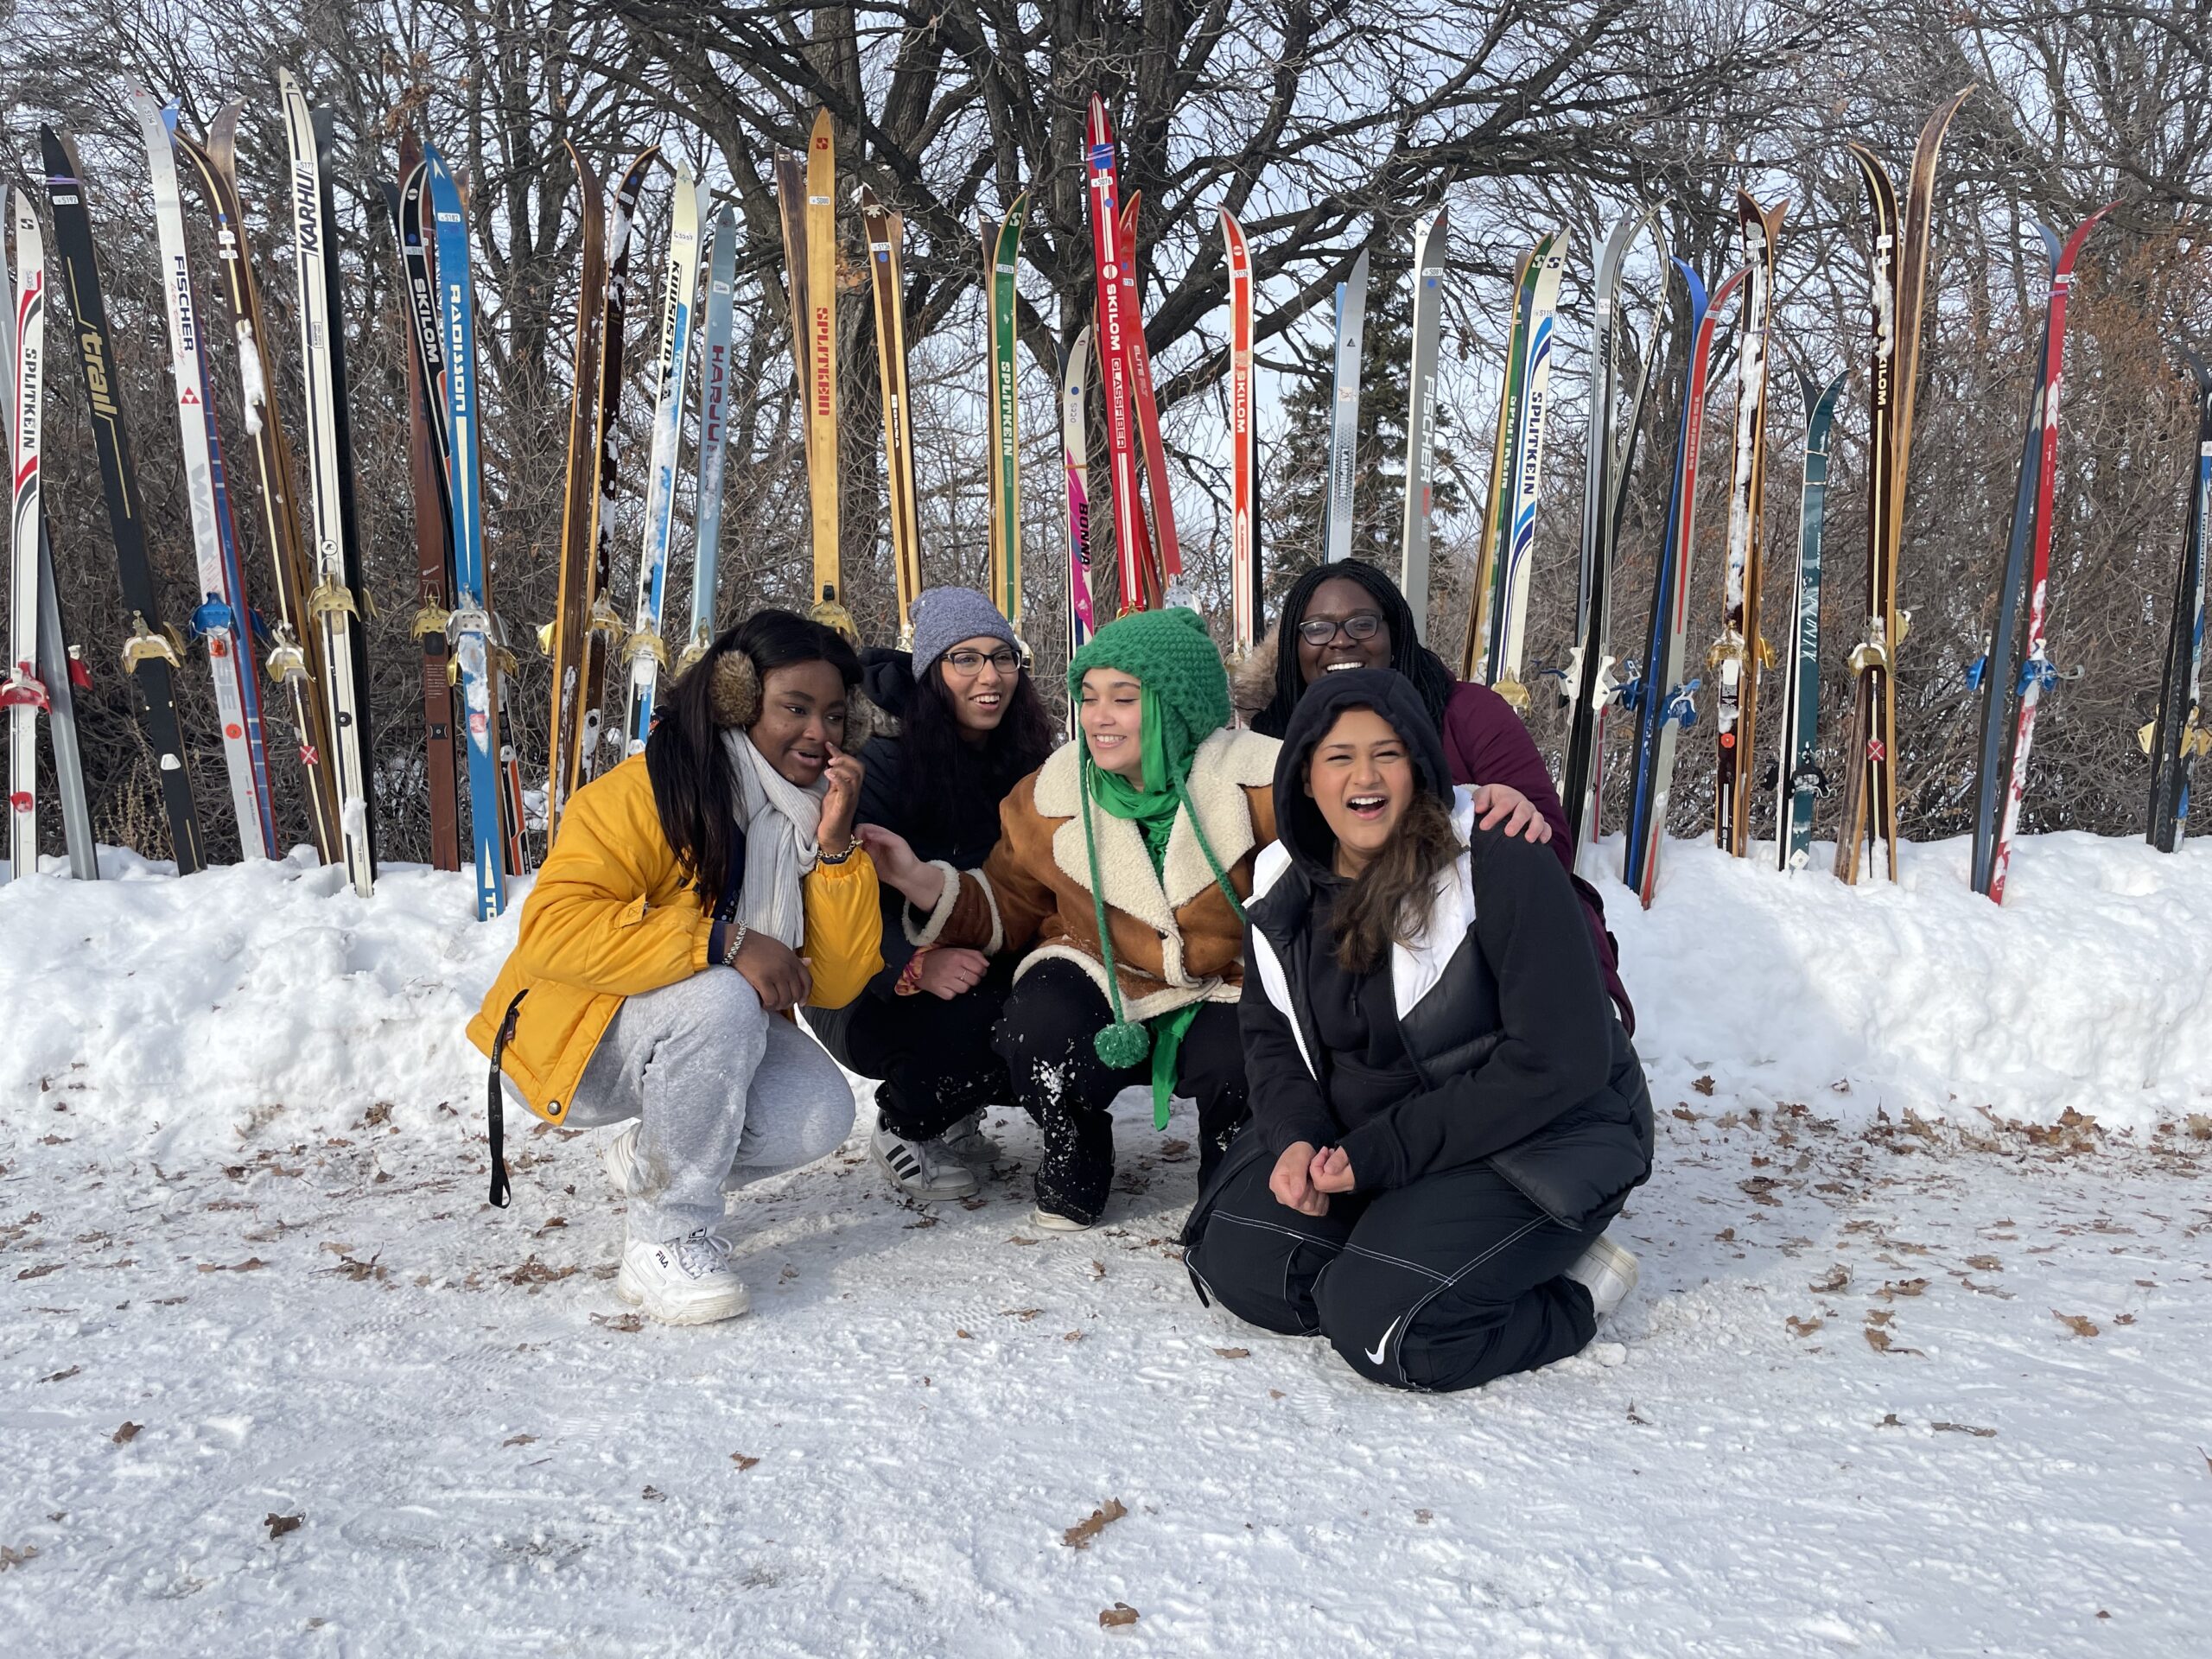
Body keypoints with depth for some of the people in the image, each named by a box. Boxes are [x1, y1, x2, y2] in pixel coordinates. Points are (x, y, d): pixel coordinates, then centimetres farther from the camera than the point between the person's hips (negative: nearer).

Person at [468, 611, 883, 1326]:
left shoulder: (811, 812, -2)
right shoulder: (645, 792, -21)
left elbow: (837, 984, -9)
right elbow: (552, 928, -33)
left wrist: (834, 845, -21)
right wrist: (722, 942, -38)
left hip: (704, 1038, 6)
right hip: (578, 1041, -6)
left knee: (819, 1114, -21)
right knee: (718, 999, -35)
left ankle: (650, 1160, 9)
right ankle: (669, 1238, -19)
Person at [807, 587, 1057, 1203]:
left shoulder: (1026, 768, 3)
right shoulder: (884, 764, -17)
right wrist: (916, 964, -40)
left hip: (980, 970, 6)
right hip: (873, 995, -6)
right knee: (994, 1013, -33)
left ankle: (949, 1113, 9)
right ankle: (903, 1128, -2)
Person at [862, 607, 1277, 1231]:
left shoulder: (1255, 777, -13)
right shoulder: (1050, 796, -3)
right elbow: (1008, 911, 5)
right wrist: (924, 885, -14)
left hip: (1229, 990, -1)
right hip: (1108, 984, 2)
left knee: (1236, 1062, -33)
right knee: (1040, 1022, -30)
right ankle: (1072, 1167, 3)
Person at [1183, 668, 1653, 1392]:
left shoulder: (1503, 865, -19)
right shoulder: (1289, 885, 2)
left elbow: (1560, 1061, -22)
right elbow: (1272, 1035, 9)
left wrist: (1382, 1154, -22)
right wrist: (1294, 1138, -14)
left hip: (1537, 1142, -6)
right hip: (1361, 1138, 7)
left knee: (1381, 1328, -24)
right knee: (1237, 1263, -11)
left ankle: (1570, 1292, 1)